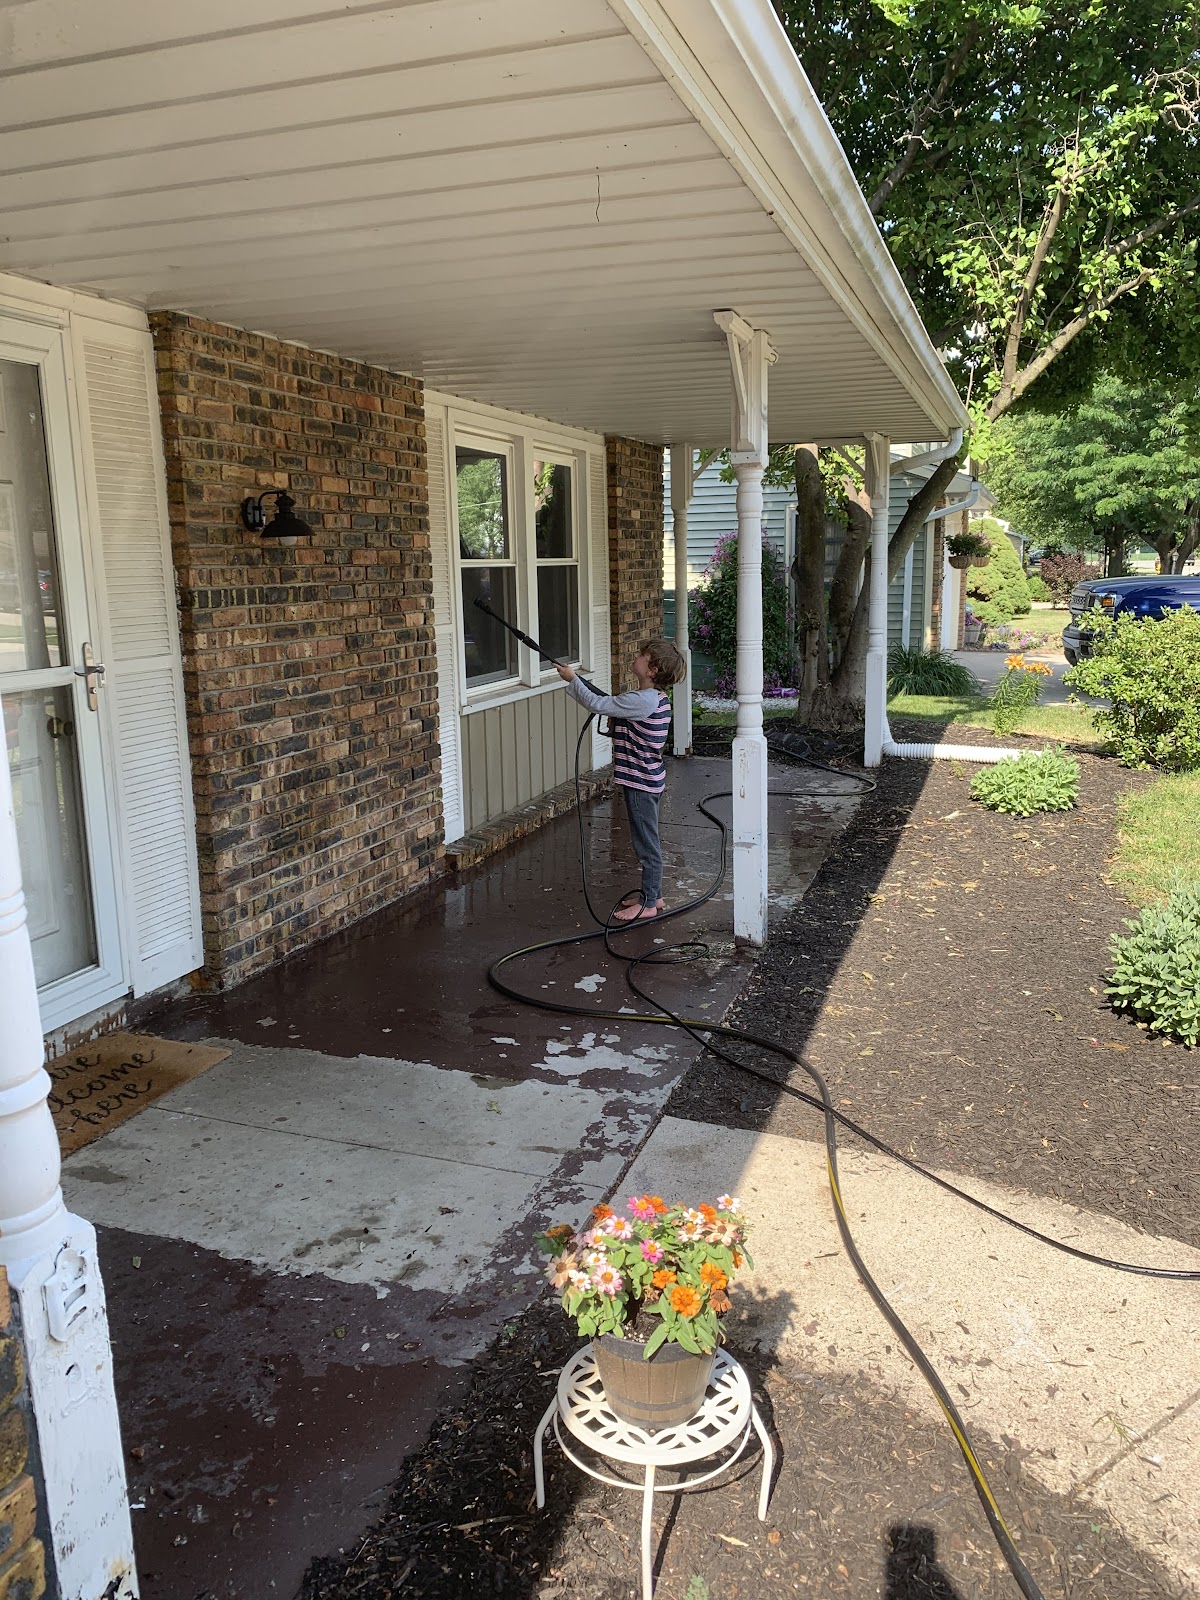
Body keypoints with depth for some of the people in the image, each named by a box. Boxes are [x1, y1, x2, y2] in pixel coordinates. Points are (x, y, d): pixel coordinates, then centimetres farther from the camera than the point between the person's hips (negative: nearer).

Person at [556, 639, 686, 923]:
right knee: (647, 841, 19)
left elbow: (598, 704, -20)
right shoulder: (656, 698, 7)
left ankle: (648, 903, 9)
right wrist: (616, 720, 4)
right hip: (649, 779, 10)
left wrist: (572, 679, -10)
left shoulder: (643, 701, -23)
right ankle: (652, 893, 30)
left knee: (647, 843, 0)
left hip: (641, 782, -10)